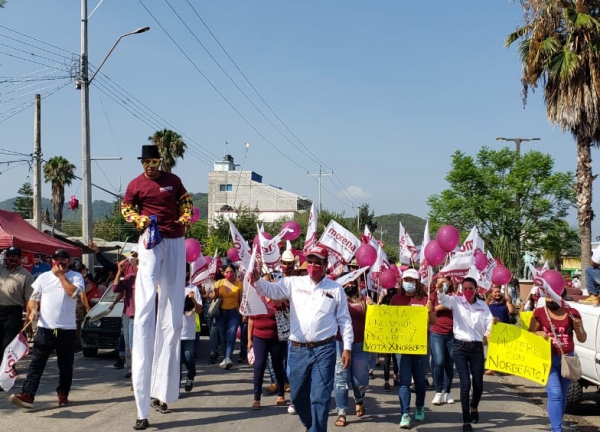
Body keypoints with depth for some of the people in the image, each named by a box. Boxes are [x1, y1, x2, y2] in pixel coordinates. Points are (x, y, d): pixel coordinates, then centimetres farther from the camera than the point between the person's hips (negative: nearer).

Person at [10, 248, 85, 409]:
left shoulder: (76, 276, 3)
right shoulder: (43, 277, 10)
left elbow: (74, 292, -16)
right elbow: (33, 298, 9)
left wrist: (61, 275, -8)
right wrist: (33, 310, -11)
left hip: (67, 330, -1)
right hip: (45, 328, 1)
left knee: (65, 365, 9)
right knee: (36, 363, -5)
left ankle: (63, 394, 24)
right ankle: (27, 395, -10)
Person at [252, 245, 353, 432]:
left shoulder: (335, 289, 3)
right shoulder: (294, 283, 5)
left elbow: (344, 320, 5)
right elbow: (271, 290, -3)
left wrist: (347, 347, 0)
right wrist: (257, 279, -25)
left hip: (324, 350, -2)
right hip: (298, 350, 3)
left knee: (320, 397, -3)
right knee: (298, 395, 14)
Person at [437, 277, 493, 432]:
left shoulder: (483, 305, 7)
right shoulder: (456, 301, -1)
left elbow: (489, 323, 1)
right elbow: (443, 299, -20)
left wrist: (494, 324, -23)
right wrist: (440, 288, -41)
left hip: (477, 347, 3)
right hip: (460, 346, -2)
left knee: (478, 384, 9)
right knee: (465, 384, -7)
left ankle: (474, 406, 42)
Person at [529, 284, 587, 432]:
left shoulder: (572, 313, 2)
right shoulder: (539, 313, -1)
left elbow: (583, 339, 7)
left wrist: (577, 328, -14)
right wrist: (539, 333, -14)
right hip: (548, 359, -3)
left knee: (562, 395, 11)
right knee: (555, 394, -15)